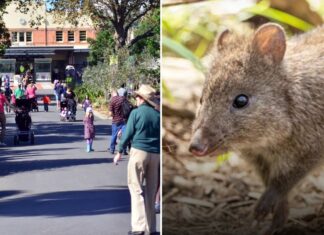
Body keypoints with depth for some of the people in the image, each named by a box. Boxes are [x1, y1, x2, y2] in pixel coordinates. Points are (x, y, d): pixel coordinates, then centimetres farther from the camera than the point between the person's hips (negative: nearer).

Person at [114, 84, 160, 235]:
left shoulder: (136, 113, -5)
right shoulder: (158, 114, 6)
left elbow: (128, 133, -4)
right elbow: (161, 136, 10)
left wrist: (119, 152, 6)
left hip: (139, 152, -4)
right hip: (156, 154, 4)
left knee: (136, 189, -1)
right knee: (151, 191, 10)